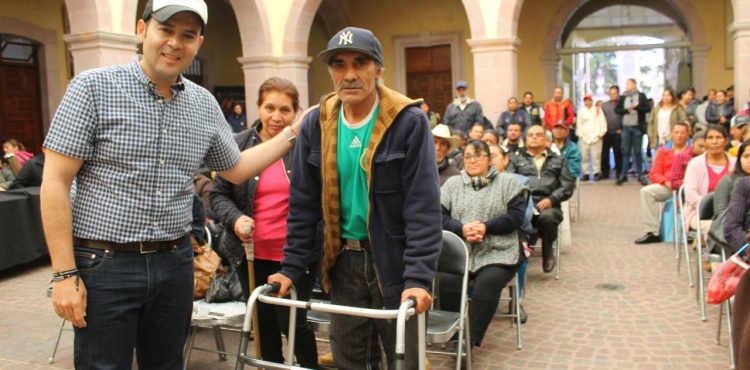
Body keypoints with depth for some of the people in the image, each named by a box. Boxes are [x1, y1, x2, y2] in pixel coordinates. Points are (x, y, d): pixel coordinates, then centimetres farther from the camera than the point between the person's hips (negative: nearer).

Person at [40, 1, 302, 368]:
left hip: (175, 262, 5)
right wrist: (65, 273, -13)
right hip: (104, 263, -4)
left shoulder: (205, 104, 5)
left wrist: (293, 132, 14)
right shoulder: (94, 87, -8)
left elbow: (235, 169, 20)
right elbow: (55, 183, -10)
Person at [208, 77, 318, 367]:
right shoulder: (239, 145, 2)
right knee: (263, 325, 14)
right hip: (253, 254, 3)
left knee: (292, 323, 2)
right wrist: (235, 219, -12)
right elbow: (219, 194, 7)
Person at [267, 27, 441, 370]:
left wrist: (418, 277, -21)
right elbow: (303, 204, 4)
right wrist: (291, 267, 0)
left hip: (393, 262, -3)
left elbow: (423, 207, -15)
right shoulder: (315, 123, -1)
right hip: (342, 262, 4)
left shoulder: (409, 122, -12)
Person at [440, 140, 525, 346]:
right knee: (446, 283, -27)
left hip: (497, 253, -1)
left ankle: (470, 338, -19)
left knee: (486, 285, -31)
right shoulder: (452, 184, 16)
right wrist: (462, 229, -13)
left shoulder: (508, 183, 11)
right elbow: (440, 217, 6)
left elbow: (516, 216, 0)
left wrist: (486, 227, -13)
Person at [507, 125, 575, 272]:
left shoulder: (558, 160, 25)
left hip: (548, 205, 1)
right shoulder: (516, 159, 25)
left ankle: (547, 252, -8)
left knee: (547, 217, -36)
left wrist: (551, 199, -7)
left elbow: (568, 185, 12)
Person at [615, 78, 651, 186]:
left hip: (637, 127, -2)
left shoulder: (641, 96, 4)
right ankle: (623, 175, 6)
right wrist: (626, 110, -9)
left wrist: (636, 107, -15)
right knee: (625, 151, 2)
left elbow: (648, 108, -2)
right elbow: (617, 110, 6)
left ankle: (640, 175, 9)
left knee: (638, 152, 2)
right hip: (626, 127, 2)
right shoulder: (623, 97, 10)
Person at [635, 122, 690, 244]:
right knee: (646, 191, -22)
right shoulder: (663, 151, 18)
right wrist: (666, 182, -9)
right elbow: (654, 174, 10)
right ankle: (652, 232, -21)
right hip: (666, 187, 3)